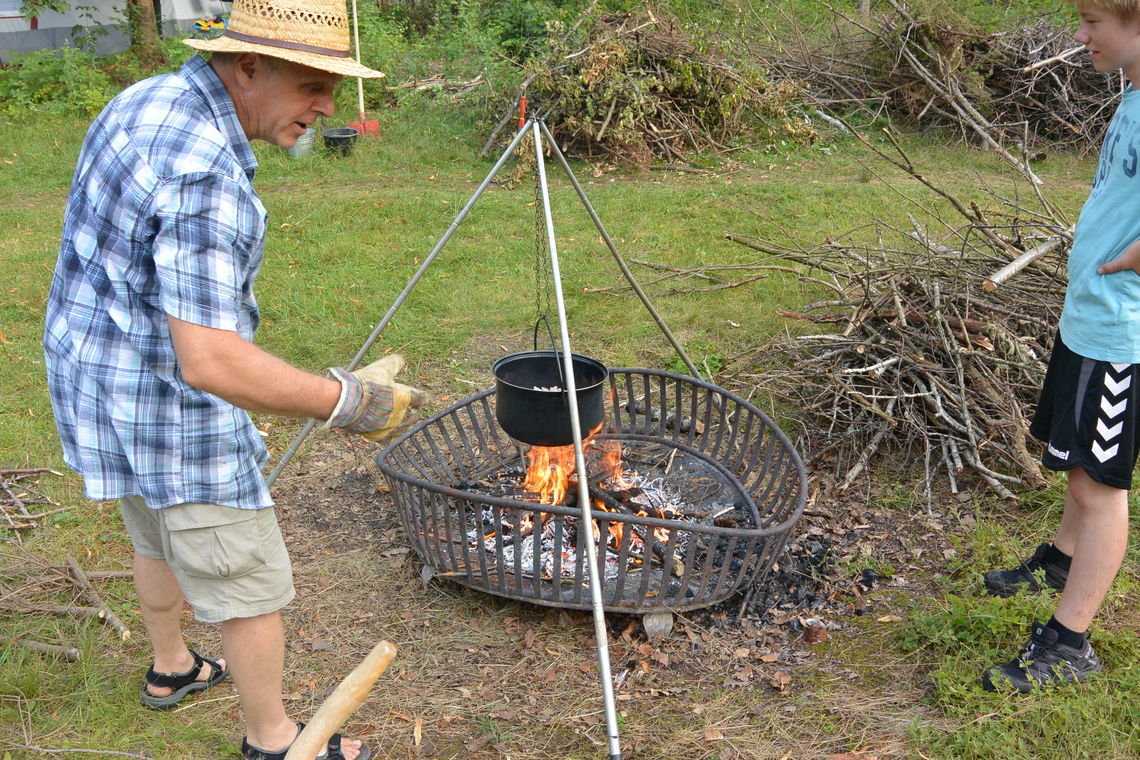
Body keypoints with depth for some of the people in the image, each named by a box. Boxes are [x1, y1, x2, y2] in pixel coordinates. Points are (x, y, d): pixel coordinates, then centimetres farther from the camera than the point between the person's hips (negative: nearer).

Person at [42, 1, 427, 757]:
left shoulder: (147, 100, 3)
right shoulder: (203, 173, -29)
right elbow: (210, 363, -34)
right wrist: (348, 401, -27)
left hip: (102, 380, 10)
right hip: (165, 404, -10)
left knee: (164, 537, 30)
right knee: (252, 581, 7)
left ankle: (172, 669, 51)